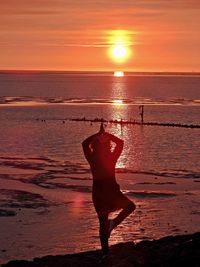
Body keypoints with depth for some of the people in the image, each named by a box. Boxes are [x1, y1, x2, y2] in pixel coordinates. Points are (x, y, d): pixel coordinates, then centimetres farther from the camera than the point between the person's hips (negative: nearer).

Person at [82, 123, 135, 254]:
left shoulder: (92, 160, -10)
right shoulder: (112, 158, -13)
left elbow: (85, 143, 6)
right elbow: (120, 142, 2)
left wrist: (98, 134, 6)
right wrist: (105, 133, 3)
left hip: (98, 195, 3)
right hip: (112, 192, -2)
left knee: (103, 223, 13)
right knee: (130, 206, 21)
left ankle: (105, 251, 13)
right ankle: (114, 222, -2)